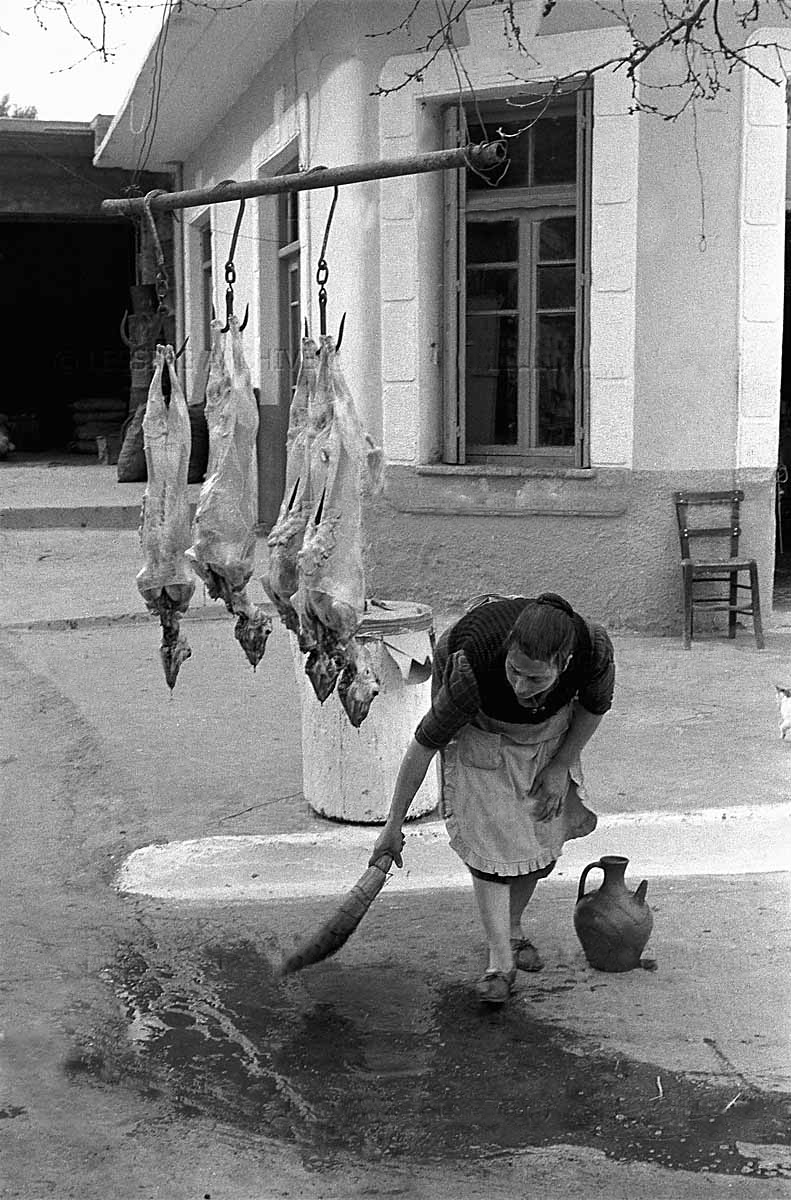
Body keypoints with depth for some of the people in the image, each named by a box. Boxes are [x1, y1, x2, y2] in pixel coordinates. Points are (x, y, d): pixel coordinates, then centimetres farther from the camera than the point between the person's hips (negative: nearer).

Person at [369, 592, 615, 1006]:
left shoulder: (594, 647, -38)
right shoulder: (471, 670, -44)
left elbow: (595, 705, -12)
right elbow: (424, 743, -30)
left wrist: (561, 767, -9)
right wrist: (394, 825, -22)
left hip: (550, 725, 3)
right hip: (478, 727, -3)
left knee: (544, 831, 6)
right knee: (489, 836, -13)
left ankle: (513, 928, 29)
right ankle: (500, 962, -6)